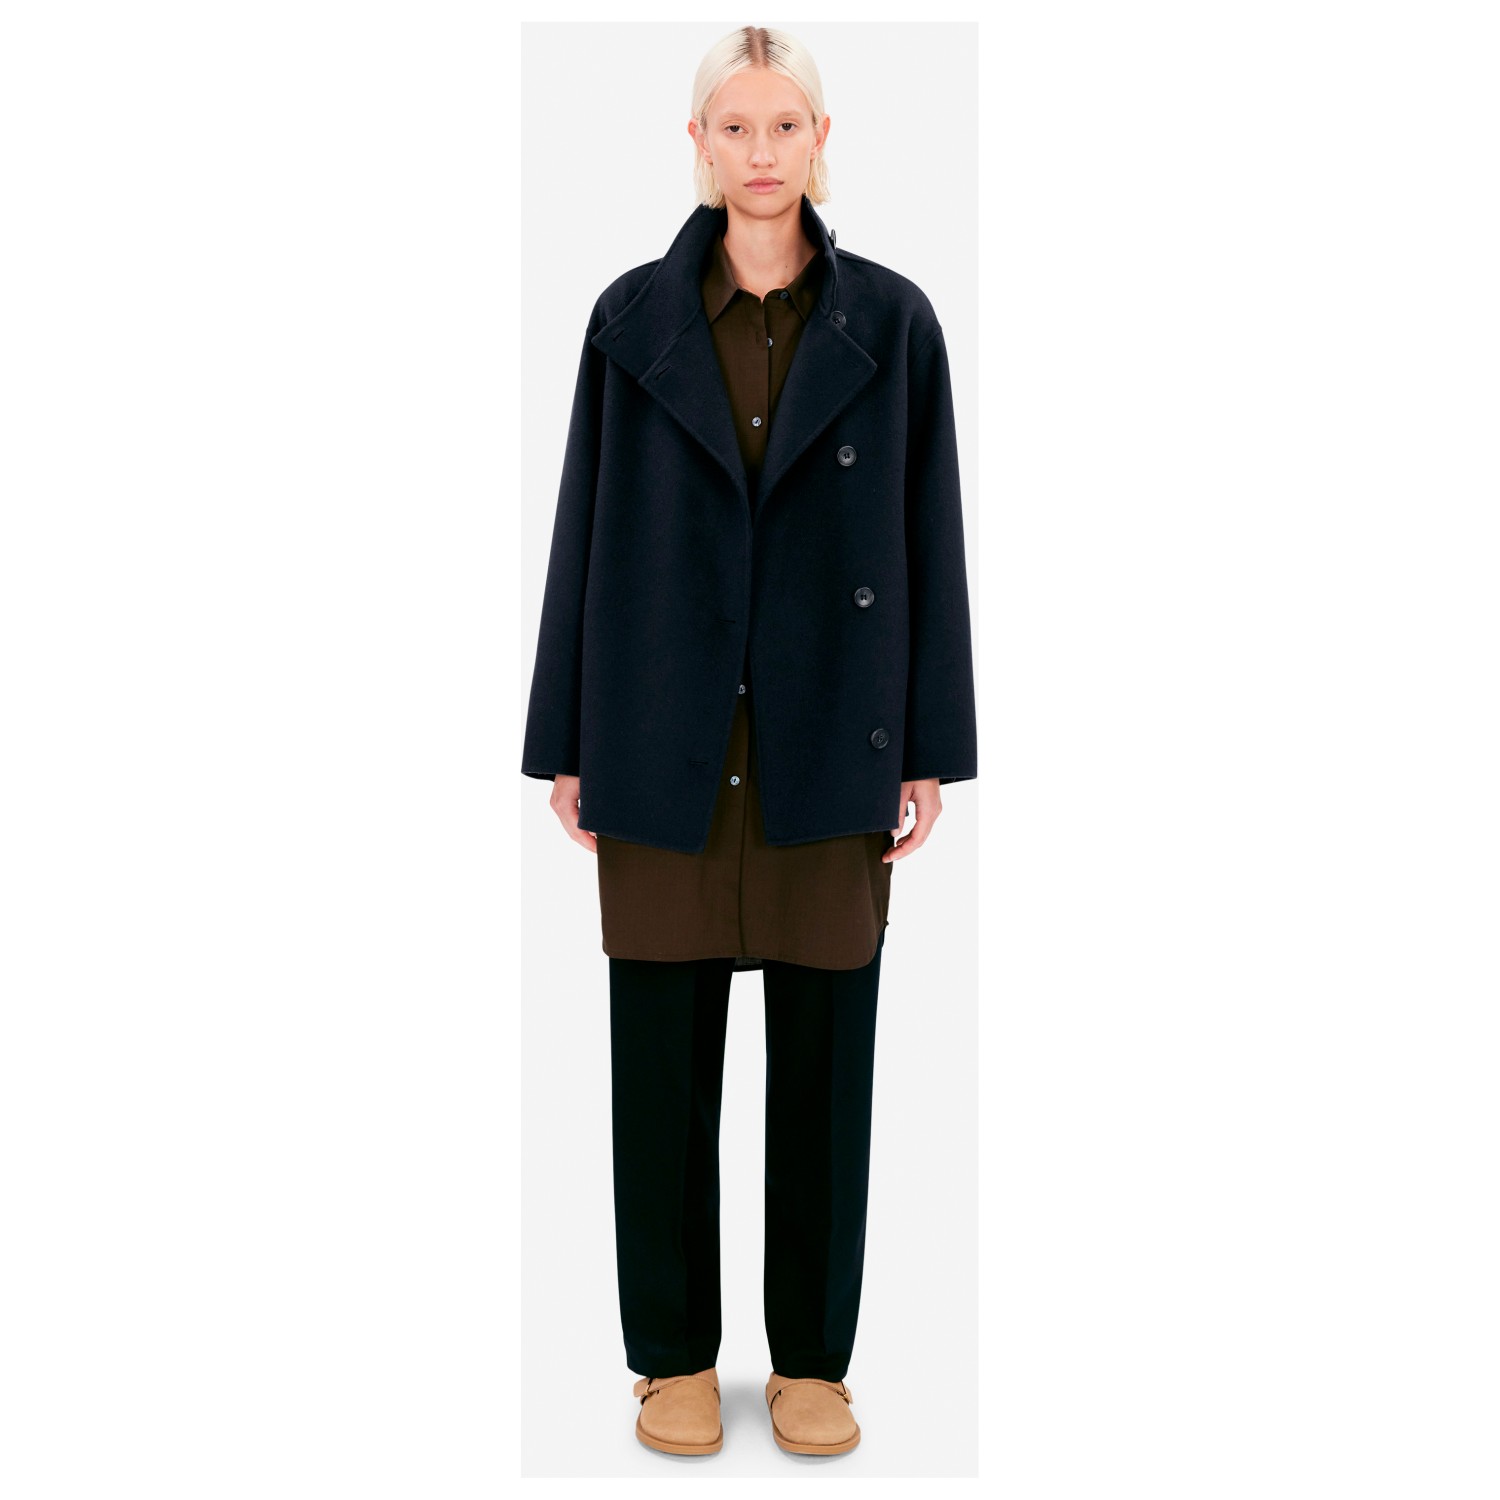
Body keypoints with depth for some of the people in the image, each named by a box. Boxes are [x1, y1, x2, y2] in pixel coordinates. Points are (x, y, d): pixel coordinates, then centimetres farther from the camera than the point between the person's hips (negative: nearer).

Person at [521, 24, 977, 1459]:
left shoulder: (891, 320, 3)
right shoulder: (633, 317, 4)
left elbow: (929, 533, 3)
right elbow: (584, 529, 4)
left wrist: (930, 746, -1)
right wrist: (565, 740, 2)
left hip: (830, 738, 0)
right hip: (666, 741, 1)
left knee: (823, 1051, 7)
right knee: (664, 1051, 7)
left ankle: (812, 1356, 24)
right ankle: (675, 1353, 24)